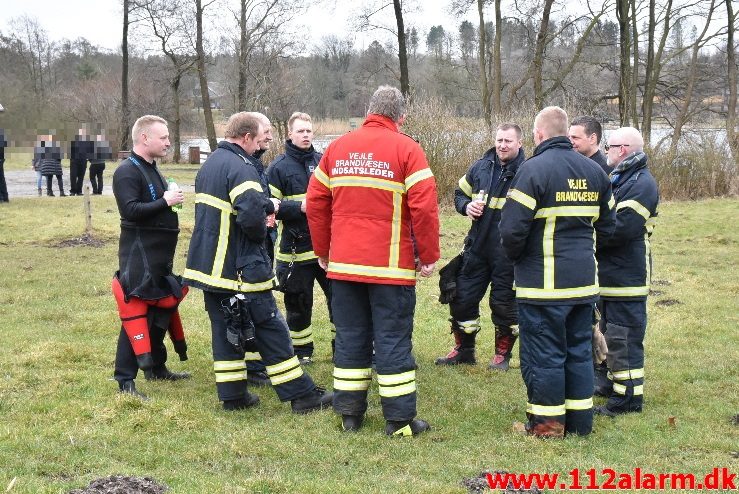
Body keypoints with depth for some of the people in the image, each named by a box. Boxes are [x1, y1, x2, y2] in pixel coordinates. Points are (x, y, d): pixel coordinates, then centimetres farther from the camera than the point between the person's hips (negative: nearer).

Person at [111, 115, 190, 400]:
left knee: (161, 310, 17)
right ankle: (125, 381, -3)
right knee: (135, 313, -8)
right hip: (138, 256, -10)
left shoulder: (151, 169, 16)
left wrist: (172, 201, 9)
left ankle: (156, 368, 31)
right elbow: (130, 210, -25)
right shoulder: (128, 171, -14)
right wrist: (165, 202, -21)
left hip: (160, 256, 10)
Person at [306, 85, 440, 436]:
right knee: (393, 341, 2)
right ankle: (399, 420, 6)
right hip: (391, 265, -4)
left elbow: (315, 201, 9)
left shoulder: (337, 147, 8)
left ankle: (349, 414, 19)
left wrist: (323, 251, 18)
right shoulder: (406, 149, -6)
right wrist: (429, 256, -3)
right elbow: (424, 206, -13)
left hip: (343, 264, 4)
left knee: (350, 339, 12)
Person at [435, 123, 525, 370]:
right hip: (477, 248, 5)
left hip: (508, 254, -5)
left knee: (504, 303, 6)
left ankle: (502, 354, 25)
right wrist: (466, 206, -3)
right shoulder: (481, 167, 5)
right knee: (462, 298, 9)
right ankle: (464, 350, 27)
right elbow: (460, 193, 19)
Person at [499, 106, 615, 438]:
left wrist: (514, 256, 0)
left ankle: (547, 423, 11)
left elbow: (512, 227, -19)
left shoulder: (534, 169, -13)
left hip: (543, 282, -6)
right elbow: (607, 225, 15)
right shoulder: (594, 171, 9)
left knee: (543, 352, 4)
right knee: (579, 349, 15)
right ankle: (580, 420, 22)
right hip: (584, 281, 7)